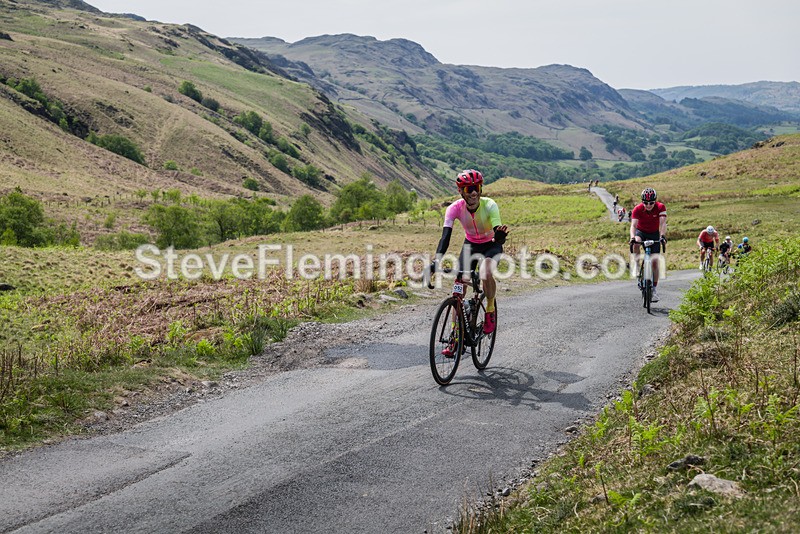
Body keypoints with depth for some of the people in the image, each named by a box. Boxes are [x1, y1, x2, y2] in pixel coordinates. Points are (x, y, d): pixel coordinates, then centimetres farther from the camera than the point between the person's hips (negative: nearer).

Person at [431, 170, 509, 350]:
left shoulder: (489, 205, -28)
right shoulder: (455, 208, -23)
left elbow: (497, 233, -39)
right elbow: (446, 236, -32)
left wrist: (500, 235, -65)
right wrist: (437, 261, -47)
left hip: (491, 245, -3)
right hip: (470, 245, 3)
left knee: (485, 273, -34)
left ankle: (490, 310, -7)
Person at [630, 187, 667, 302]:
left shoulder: (661, 207, -24)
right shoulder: (637, 209, -26)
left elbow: (663, 223, -36)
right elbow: (633, 225, -35)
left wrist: (662, 236, -54)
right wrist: (632, 237, -55)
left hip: (654, 233, 0)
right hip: (641, 231, 0)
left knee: (655, 261, -7)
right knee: (636, 243, -37)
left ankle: (654, 288, 3)